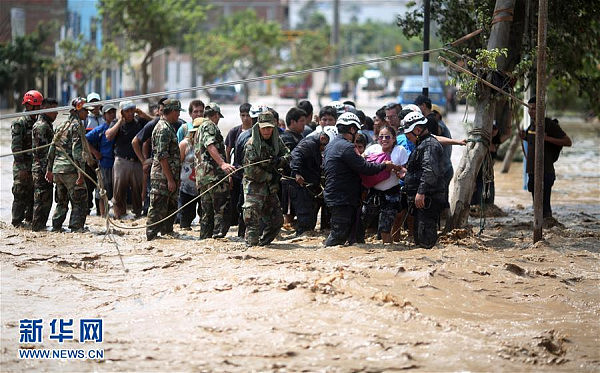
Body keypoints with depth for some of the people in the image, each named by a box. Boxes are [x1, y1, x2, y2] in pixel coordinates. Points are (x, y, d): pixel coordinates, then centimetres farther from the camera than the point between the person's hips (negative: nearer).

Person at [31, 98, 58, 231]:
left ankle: (41, 225, 19)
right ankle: (37, 226, -1)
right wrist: (48, 170, -21)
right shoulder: (41, 126, -15)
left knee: (46, 200, 14)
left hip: (45, 170, 10)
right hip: (42, 169, -10)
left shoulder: (47, 125, 18)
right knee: (42, 199, -5)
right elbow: (43, 150, -20)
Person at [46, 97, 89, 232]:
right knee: (80, 201, -2)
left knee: (62, 201, 18)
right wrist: (81, 172, -19)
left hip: (57, 168, 8)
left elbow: (52, 148, 18)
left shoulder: (61, 125, 16)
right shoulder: (77, 125, -8)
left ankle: (56, 226, 17)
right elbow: (77, 150, -16)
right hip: (70, 168, -8)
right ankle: (76, 227, -6)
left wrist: (49, 169, 23)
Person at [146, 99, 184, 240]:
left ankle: (167, 231, 24)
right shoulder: (163, 129, -16)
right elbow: (162, 156, -21)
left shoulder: (169, 127, 16)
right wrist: (170, 179, -21)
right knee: (158, 207, -5)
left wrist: (174, 179, 21)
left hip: (170, 175, 10)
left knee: (171, 205, 16)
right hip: (162, 176, -10)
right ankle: (152, 234, -2)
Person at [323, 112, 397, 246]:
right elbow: (364, 168, -19)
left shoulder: (331, 145, 16)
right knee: (339, 234, -8)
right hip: (342, 200, -10)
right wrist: (384, 166, -7)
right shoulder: (346, 147, -17)